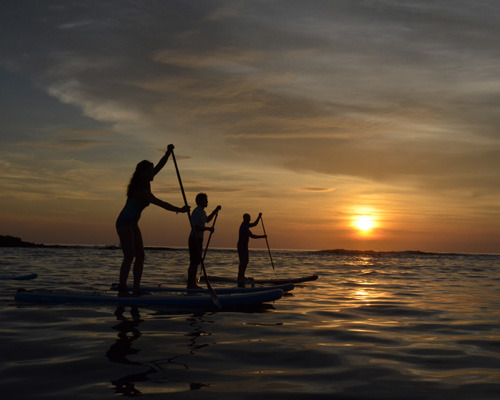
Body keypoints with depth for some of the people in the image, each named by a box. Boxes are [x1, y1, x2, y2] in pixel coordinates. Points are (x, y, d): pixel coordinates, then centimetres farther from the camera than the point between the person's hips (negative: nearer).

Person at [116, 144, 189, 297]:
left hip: (132, 224, 10)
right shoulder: (141, 191, -21)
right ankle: (122, 289, -14)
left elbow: (160, 166, 8)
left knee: (140, 256, 5)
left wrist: (168, 153, -4)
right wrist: (180, 210, -18)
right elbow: (161, 204, -21)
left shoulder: (145, 183, 6)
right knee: (130, 256, -15)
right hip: (124, 223, -10)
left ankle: (136, 288, 6)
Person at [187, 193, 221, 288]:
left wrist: (215, 211, 30)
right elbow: (195, 227, -24)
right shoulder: (196, 212, -16)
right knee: (193, 263, -9)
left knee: (196, 262, 11)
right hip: (194, 239, -10)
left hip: (199, 239, 10)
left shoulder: (202, 212, 16)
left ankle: (193, 283, 16)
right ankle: (190, 284, -6)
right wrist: (208, 229, -22)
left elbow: (207, 219, 37)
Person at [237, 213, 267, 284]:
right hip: (241, 246, -11)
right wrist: (263, 236, -19)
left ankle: (242, 276, 23)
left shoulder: (246, 225, 11)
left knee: (245, 261, 15)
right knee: (243, 262, -13)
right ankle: (240, 277, -13)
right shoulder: (244, 227, -21)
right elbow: (252, 236, -25)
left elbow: (254, 224, 25)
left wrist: (259, 217, 13)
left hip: (244, 246, 11)